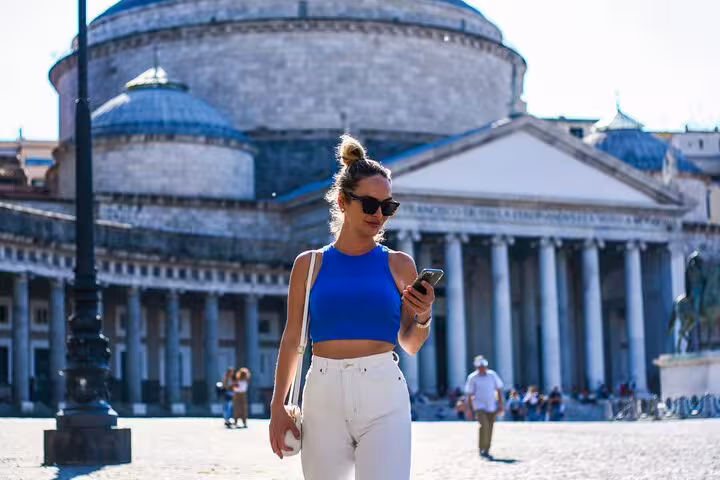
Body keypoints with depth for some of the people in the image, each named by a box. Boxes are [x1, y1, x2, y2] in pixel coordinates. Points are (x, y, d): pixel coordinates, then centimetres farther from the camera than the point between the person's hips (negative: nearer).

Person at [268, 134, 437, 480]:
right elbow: (291, 338, 9)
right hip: (323, 396, 1)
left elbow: (410, 345, 11)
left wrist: (423, 317, -10)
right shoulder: (309, 264, 7)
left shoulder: (399, 265, 7)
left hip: (383, 398, -1)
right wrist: (278, 406, 4)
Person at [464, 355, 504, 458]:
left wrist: (500, 405, 6)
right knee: (484, 425, -22)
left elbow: (499, 390, 10)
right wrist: (469, 408, 1)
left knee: (489, 429, 6)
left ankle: (486, 451, 18)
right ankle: (481, 449, -13)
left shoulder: (492, 375, 4)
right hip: (479, 406, -4)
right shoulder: (472, 378, -4)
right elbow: (469, 394, 2)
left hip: (491, 406, 4)